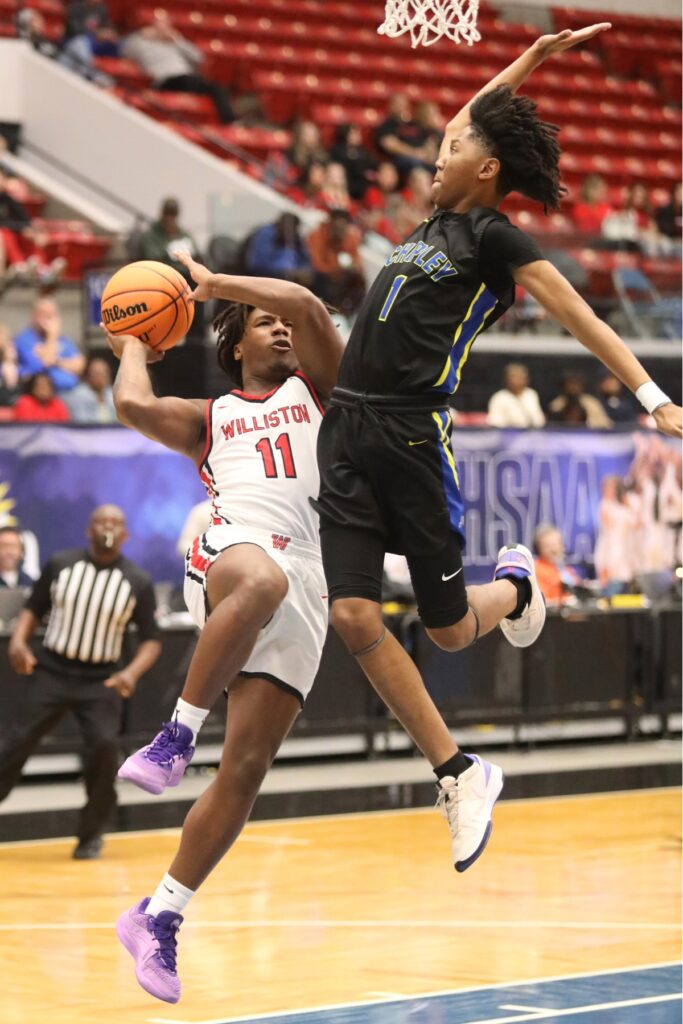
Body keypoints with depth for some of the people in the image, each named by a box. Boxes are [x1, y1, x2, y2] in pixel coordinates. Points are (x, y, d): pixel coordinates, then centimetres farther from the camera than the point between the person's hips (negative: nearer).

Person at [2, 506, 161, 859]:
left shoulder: (137, 582, -3)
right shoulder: (60, 564, -1)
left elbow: (151, 640, 1)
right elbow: (33, 608, 8)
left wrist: (132, 672, -18)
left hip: (101, 681, -1)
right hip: (51, 671, 1)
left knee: (103, 746, -18)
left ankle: (91, 834, 1)